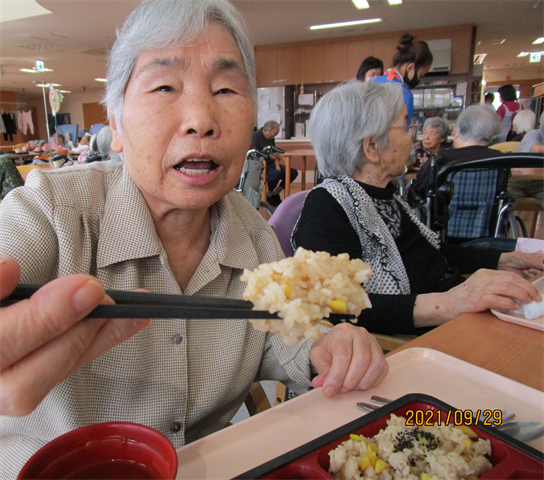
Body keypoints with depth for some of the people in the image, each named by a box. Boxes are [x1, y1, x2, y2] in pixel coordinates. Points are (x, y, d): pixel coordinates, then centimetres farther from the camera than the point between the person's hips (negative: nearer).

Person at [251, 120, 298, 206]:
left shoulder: (271, 138, 14)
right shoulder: (255, 136, -10)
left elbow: (275, 153, 13)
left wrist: (277, 165, -3)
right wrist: (270, 156, -16)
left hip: (270, 164, 8)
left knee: (293, 172, -5)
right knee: (276, 174, -36)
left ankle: (275, 194, 4)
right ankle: (269, 195, -8)